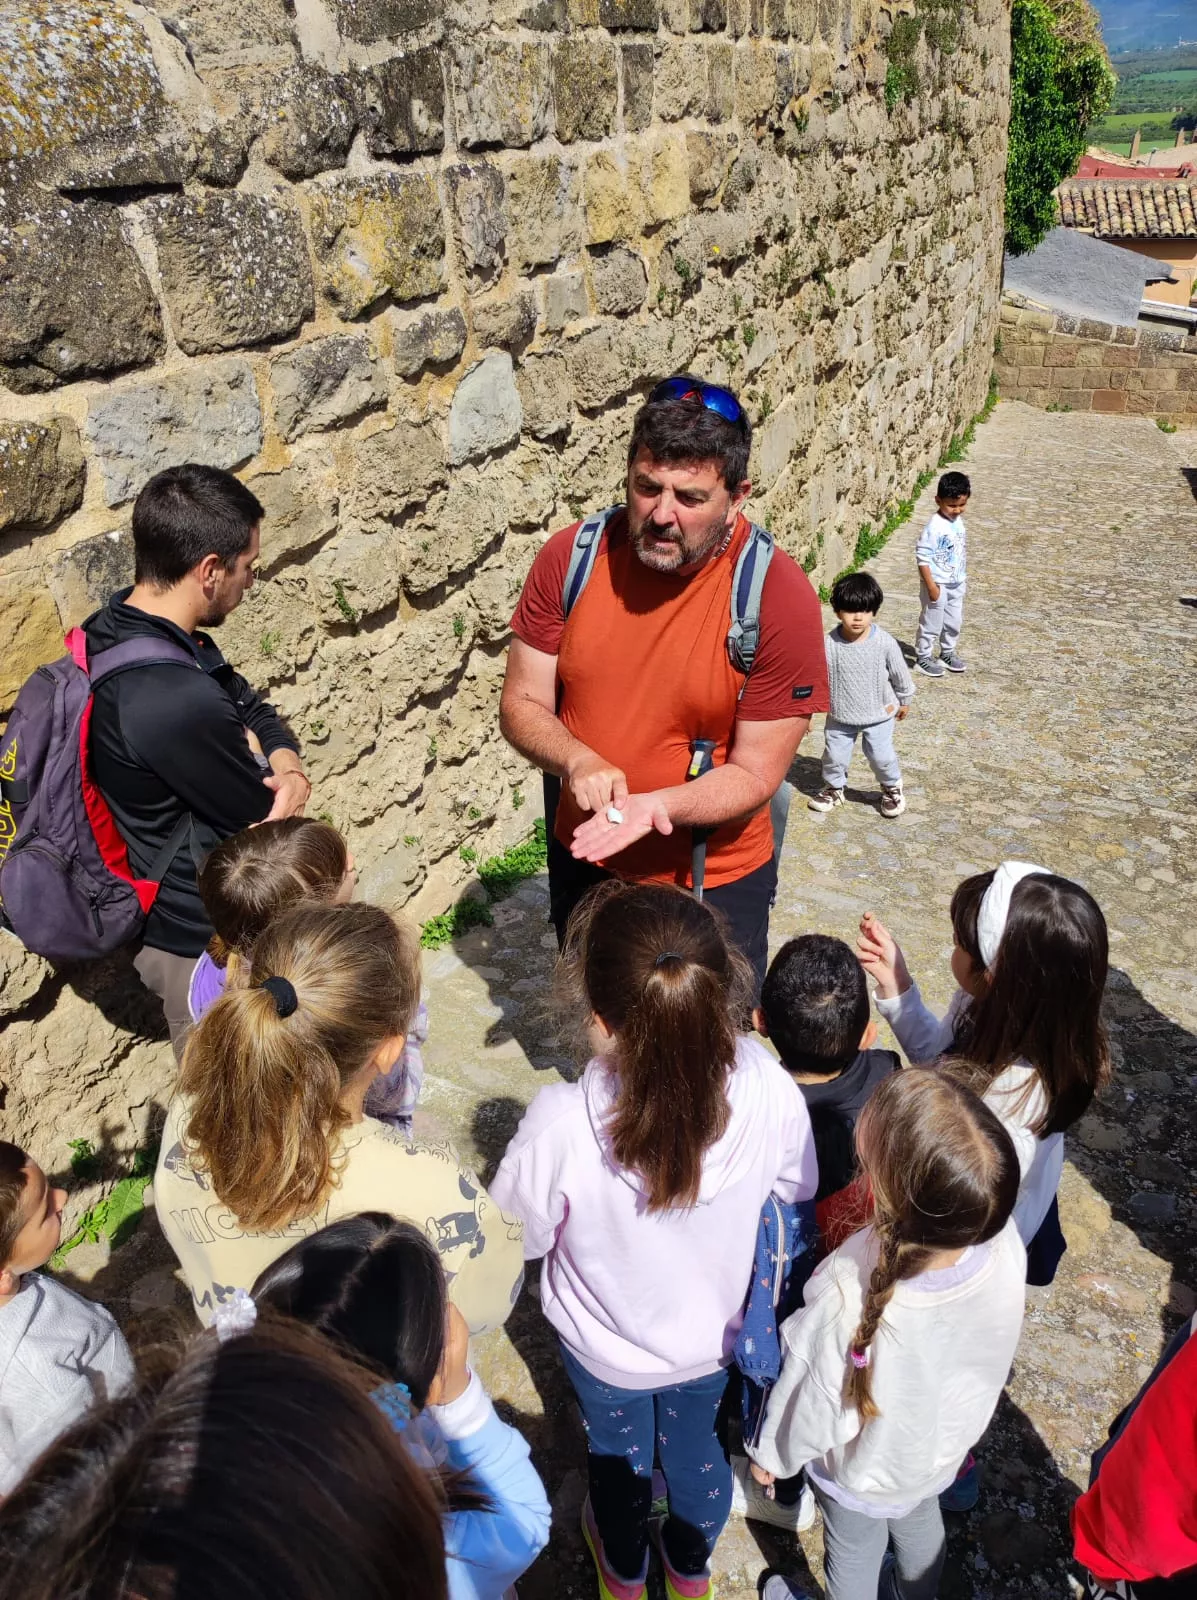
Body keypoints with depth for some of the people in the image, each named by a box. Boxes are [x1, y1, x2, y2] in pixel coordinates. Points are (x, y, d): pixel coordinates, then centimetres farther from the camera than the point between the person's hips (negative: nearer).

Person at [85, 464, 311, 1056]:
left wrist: (289, 767, -14)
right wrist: (281, 777, 0)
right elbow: (265, 819, -22)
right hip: (204, 944, -9)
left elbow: (255, 709, 5)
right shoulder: (175, 702, -36)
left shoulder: (120, 627, -3)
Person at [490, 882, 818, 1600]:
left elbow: (517, 1237, -22)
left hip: (607, 1349, -1)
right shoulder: (769, 1090, -36)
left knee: (618, 1452, 33)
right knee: (699, 1450, 34)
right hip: (714, 1336, 2)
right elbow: (798, 1191, -12)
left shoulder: (561, 1127, -43)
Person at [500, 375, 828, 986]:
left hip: (712, 879, -3)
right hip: (582, 857, 4)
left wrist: (657, 806, -34)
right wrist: (577, 761, -27)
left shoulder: (779, 596, -21)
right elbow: (522, 704, -7)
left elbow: (755, 774, -17)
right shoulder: (571, 557, -13)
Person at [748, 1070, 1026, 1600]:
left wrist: (772, 1453, -3)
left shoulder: (846, 1298, -46)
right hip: (942, 1452, 4)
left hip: (861, 1473, -4)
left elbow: (808, 1402, -25)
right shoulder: (1004, 1245, -34)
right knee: (920, 1526, 36)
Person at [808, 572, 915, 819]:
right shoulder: (829, 645, -19)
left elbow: (899, 674, -2)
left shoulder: (885, 642, -19)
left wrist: (904, 700, 10)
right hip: (840, 715, 1)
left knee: (882, 756, 5)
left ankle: (892, 788, 35)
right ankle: (834, 788, 41)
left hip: (879, 714, -1)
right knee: (834, 755, 13)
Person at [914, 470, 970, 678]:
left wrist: (964, 574, 19)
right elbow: (923, 557, -23)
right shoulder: (934, 526, -23)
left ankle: (948, 652, 36)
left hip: (957, 583, 8)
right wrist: (931, 586, -23)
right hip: (938, 584, -8)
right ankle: (923, 657, 19)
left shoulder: (959, 521, 2)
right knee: (931, 622, 5)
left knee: (954, 621, 18)